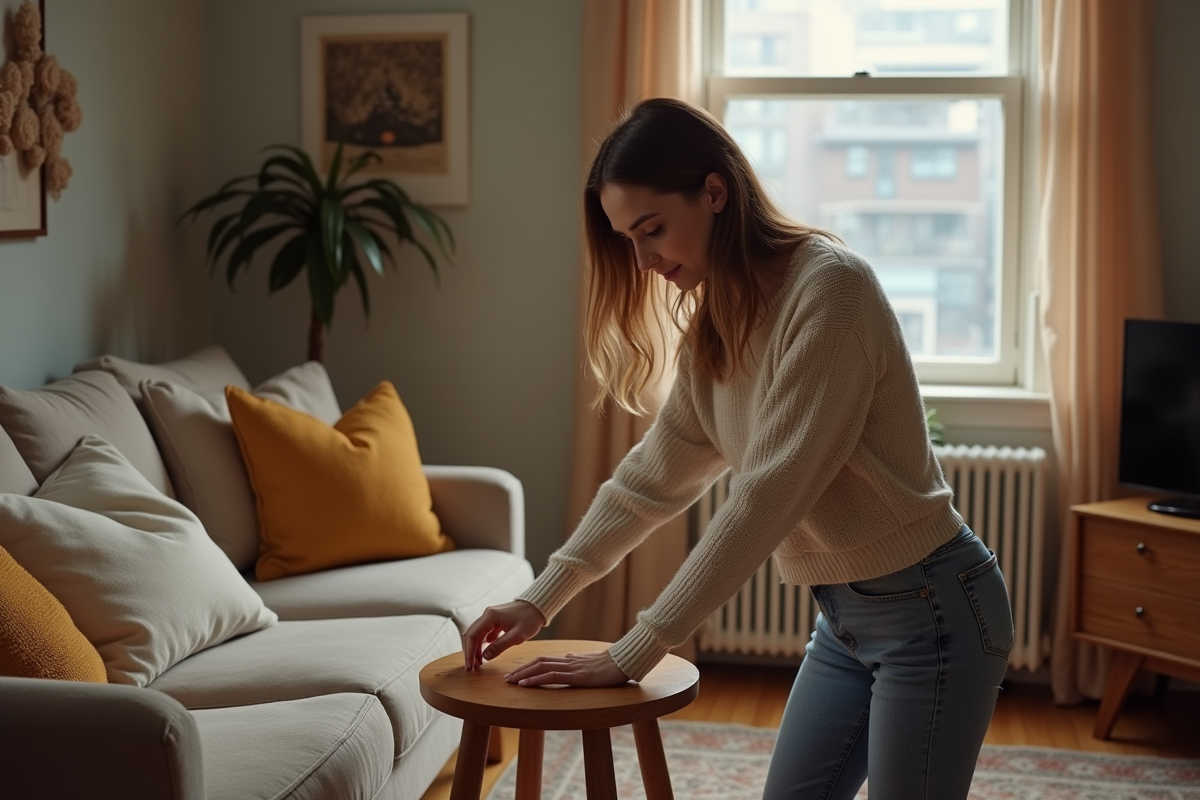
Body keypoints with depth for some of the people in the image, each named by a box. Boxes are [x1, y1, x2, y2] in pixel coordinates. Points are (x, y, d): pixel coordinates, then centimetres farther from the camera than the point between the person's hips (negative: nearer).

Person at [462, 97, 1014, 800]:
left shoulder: (830, 286, -23)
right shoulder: (716, 324, 5)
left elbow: (766, 497, -27)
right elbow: (655, 473, 8)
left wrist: (631, 657, -24)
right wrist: (539, 601, 2)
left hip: (929, 609, -8)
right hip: (846, 615, 8)